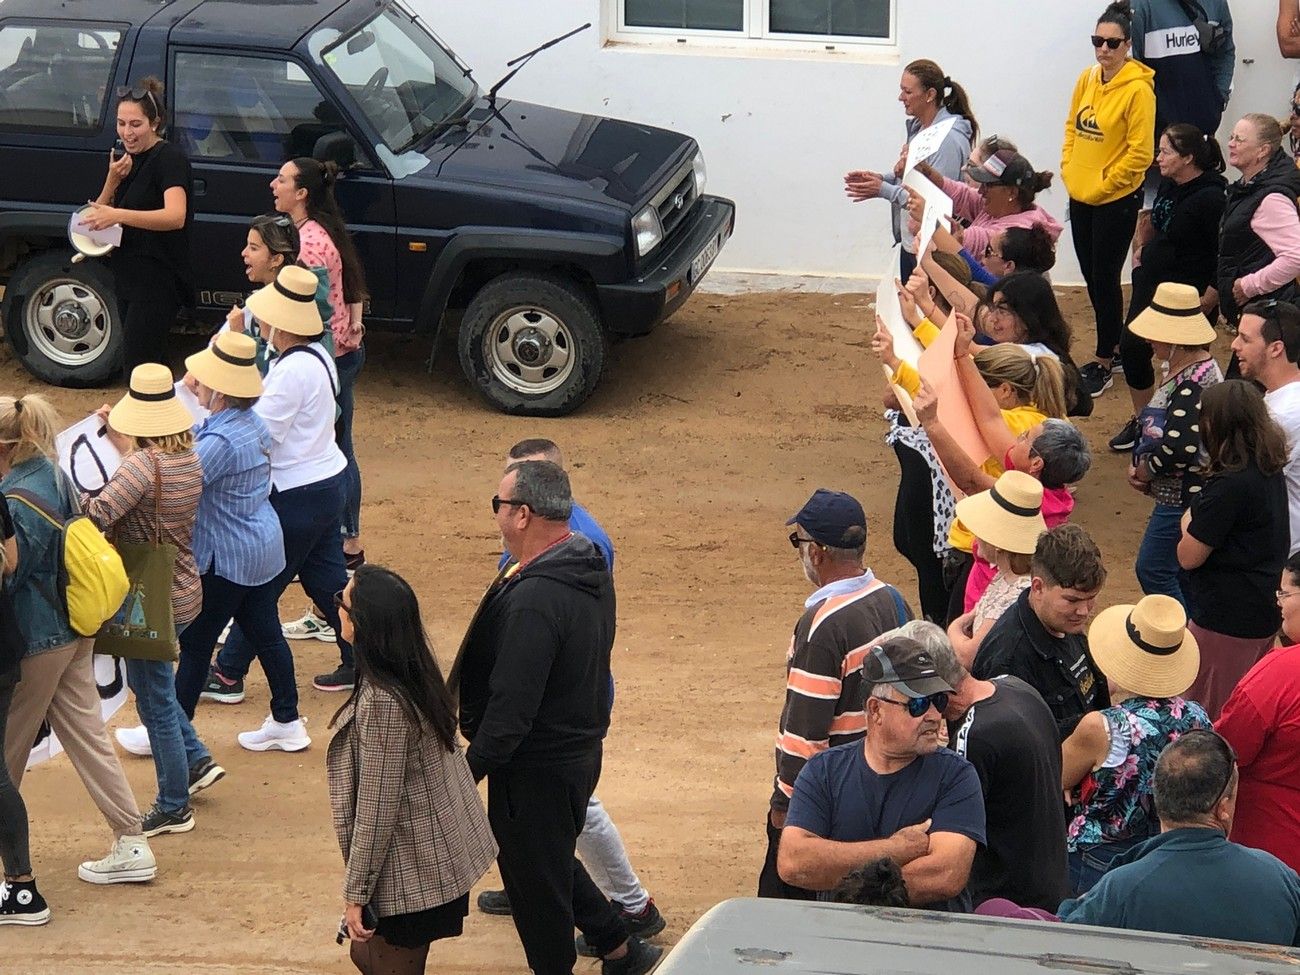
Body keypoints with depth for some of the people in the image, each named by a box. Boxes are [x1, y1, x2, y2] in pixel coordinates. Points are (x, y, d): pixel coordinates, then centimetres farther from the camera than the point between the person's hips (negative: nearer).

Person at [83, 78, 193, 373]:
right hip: (128, 276, 9)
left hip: (158, 279, -9)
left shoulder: (170, 158, -14)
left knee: (137, 360, -14)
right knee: (152, 359, 14)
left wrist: (118, 215, -41)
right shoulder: (125, 160, 12)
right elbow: (98, 214, 11)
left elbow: (176, 216, -30)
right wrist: (112, 180, -8)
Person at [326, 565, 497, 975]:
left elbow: (377, 810, -25)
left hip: (410, 876, -9)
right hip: (436, 855, 9)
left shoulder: (382, 703, -30)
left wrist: (355, 893, -15)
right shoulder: (414, 675, -2)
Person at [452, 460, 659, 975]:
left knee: (534, 877, 9)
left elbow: (511, 707, -28)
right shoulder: (592, 570, 0)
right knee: (555, 860, 27)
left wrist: (469, 773, -18)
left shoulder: (533, 599, -30)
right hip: (582, 749, 10)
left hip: (537, 767, -10)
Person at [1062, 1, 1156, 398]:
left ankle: (1103, 363, 12)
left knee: (1104, 279, 1)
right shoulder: (1087, 80, 3)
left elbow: (1140, 153, -16)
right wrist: (1069, 170, 4)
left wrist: (1102, 186, -13)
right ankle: (1116, 344, 32)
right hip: (1080, 197, 7)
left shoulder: (1138, 89, -16)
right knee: (1092, 276, 15)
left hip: (1116, 200, -7)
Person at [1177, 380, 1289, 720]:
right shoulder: (1270, 470, 2)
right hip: (1265, 615, 9)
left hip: (1227, 621, -9)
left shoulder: (1229, 485, -26)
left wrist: (1188, 525, -1)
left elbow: (1188, 557, -20)